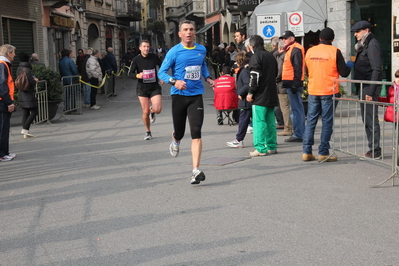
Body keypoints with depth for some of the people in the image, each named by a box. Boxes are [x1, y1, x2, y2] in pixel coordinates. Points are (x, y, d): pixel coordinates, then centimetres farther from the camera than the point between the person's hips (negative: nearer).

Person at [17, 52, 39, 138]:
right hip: (28, 94, -8)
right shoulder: (27, 69, -16)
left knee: (25, 113, 9)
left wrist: (33, 79, 17)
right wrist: (35, 81, 3)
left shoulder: (19, 69, 10)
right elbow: (31, 82, -20)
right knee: (34, 112, -2)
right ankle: (25, 128, -11)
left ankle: (26, 132, 9)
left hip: (21, 95, 8)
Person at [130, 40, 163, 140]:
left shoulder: (154, 57, -2)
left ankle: (152, 110, 22)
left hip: (155, 87, 0)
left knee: (158, 109, -17)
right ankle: (148, 132, 21)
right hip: (142, 88, 0)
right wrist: (137, 75, -23)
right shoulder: (136, 59, -5)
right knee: (145, 112, -1)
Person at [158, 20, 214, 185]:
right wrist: (174, 81, -22)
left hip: (196, 95, 2)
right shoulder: (174, 52, -5)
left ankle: (196, 171, -14)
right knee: (179, 132, 9)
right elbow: (161, 73, -4)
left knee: (196, 132, -12)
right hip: (179, 95, -1)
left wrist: (207, 77, 11)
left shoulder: (202, 50, 7)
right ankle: (175, 141, 50)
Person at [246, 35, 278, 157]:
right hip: (271, 95, 8)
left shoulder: (256, 56, -10)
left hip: (260, 96, -8)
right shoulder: (271, 56, 15)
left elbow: (255, 76, -16)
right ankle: (272, 147, 15)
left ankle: (261, 148, -7)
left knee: (259, 121, -6)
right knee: (270, 121, 12)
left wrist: (250, 92, -11)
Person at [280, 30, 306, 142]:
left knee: (296, 109, -9)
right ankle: (299, 133, 18)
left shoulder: (295, 49, -12)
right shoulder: (290, 49, 20)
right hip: (291, 84, 11)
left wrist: (295, 84, -23)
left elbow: (298, 68, -19)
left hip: (293, 83, -11)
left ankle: (298, 135, -7)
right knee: (296, 109, 12)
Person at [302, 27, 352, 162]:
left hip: (313, 91, 4)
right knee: (327, 122, 2)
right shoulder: (335, 51, -7)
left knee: (311, 121, 9)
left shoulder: (310, 51, 4)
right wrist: (350, 65, 15)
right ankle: (323, 153, 2)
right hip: (329, 92, -4)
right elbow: (344, 72, -4)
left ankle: (307, 152, 7)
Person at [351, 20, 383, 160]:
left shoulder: (372, 44, -11)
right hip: (363, 88, 10)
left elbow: (377, 70, -18)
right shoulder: (363, 46, 18)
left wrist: (370, 91, -22)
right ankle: (372, 149, 19)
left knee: (371, 120, -7)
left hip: (369, 87, -10)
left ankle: (375, 152, -3)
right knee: (366, 120, 13)